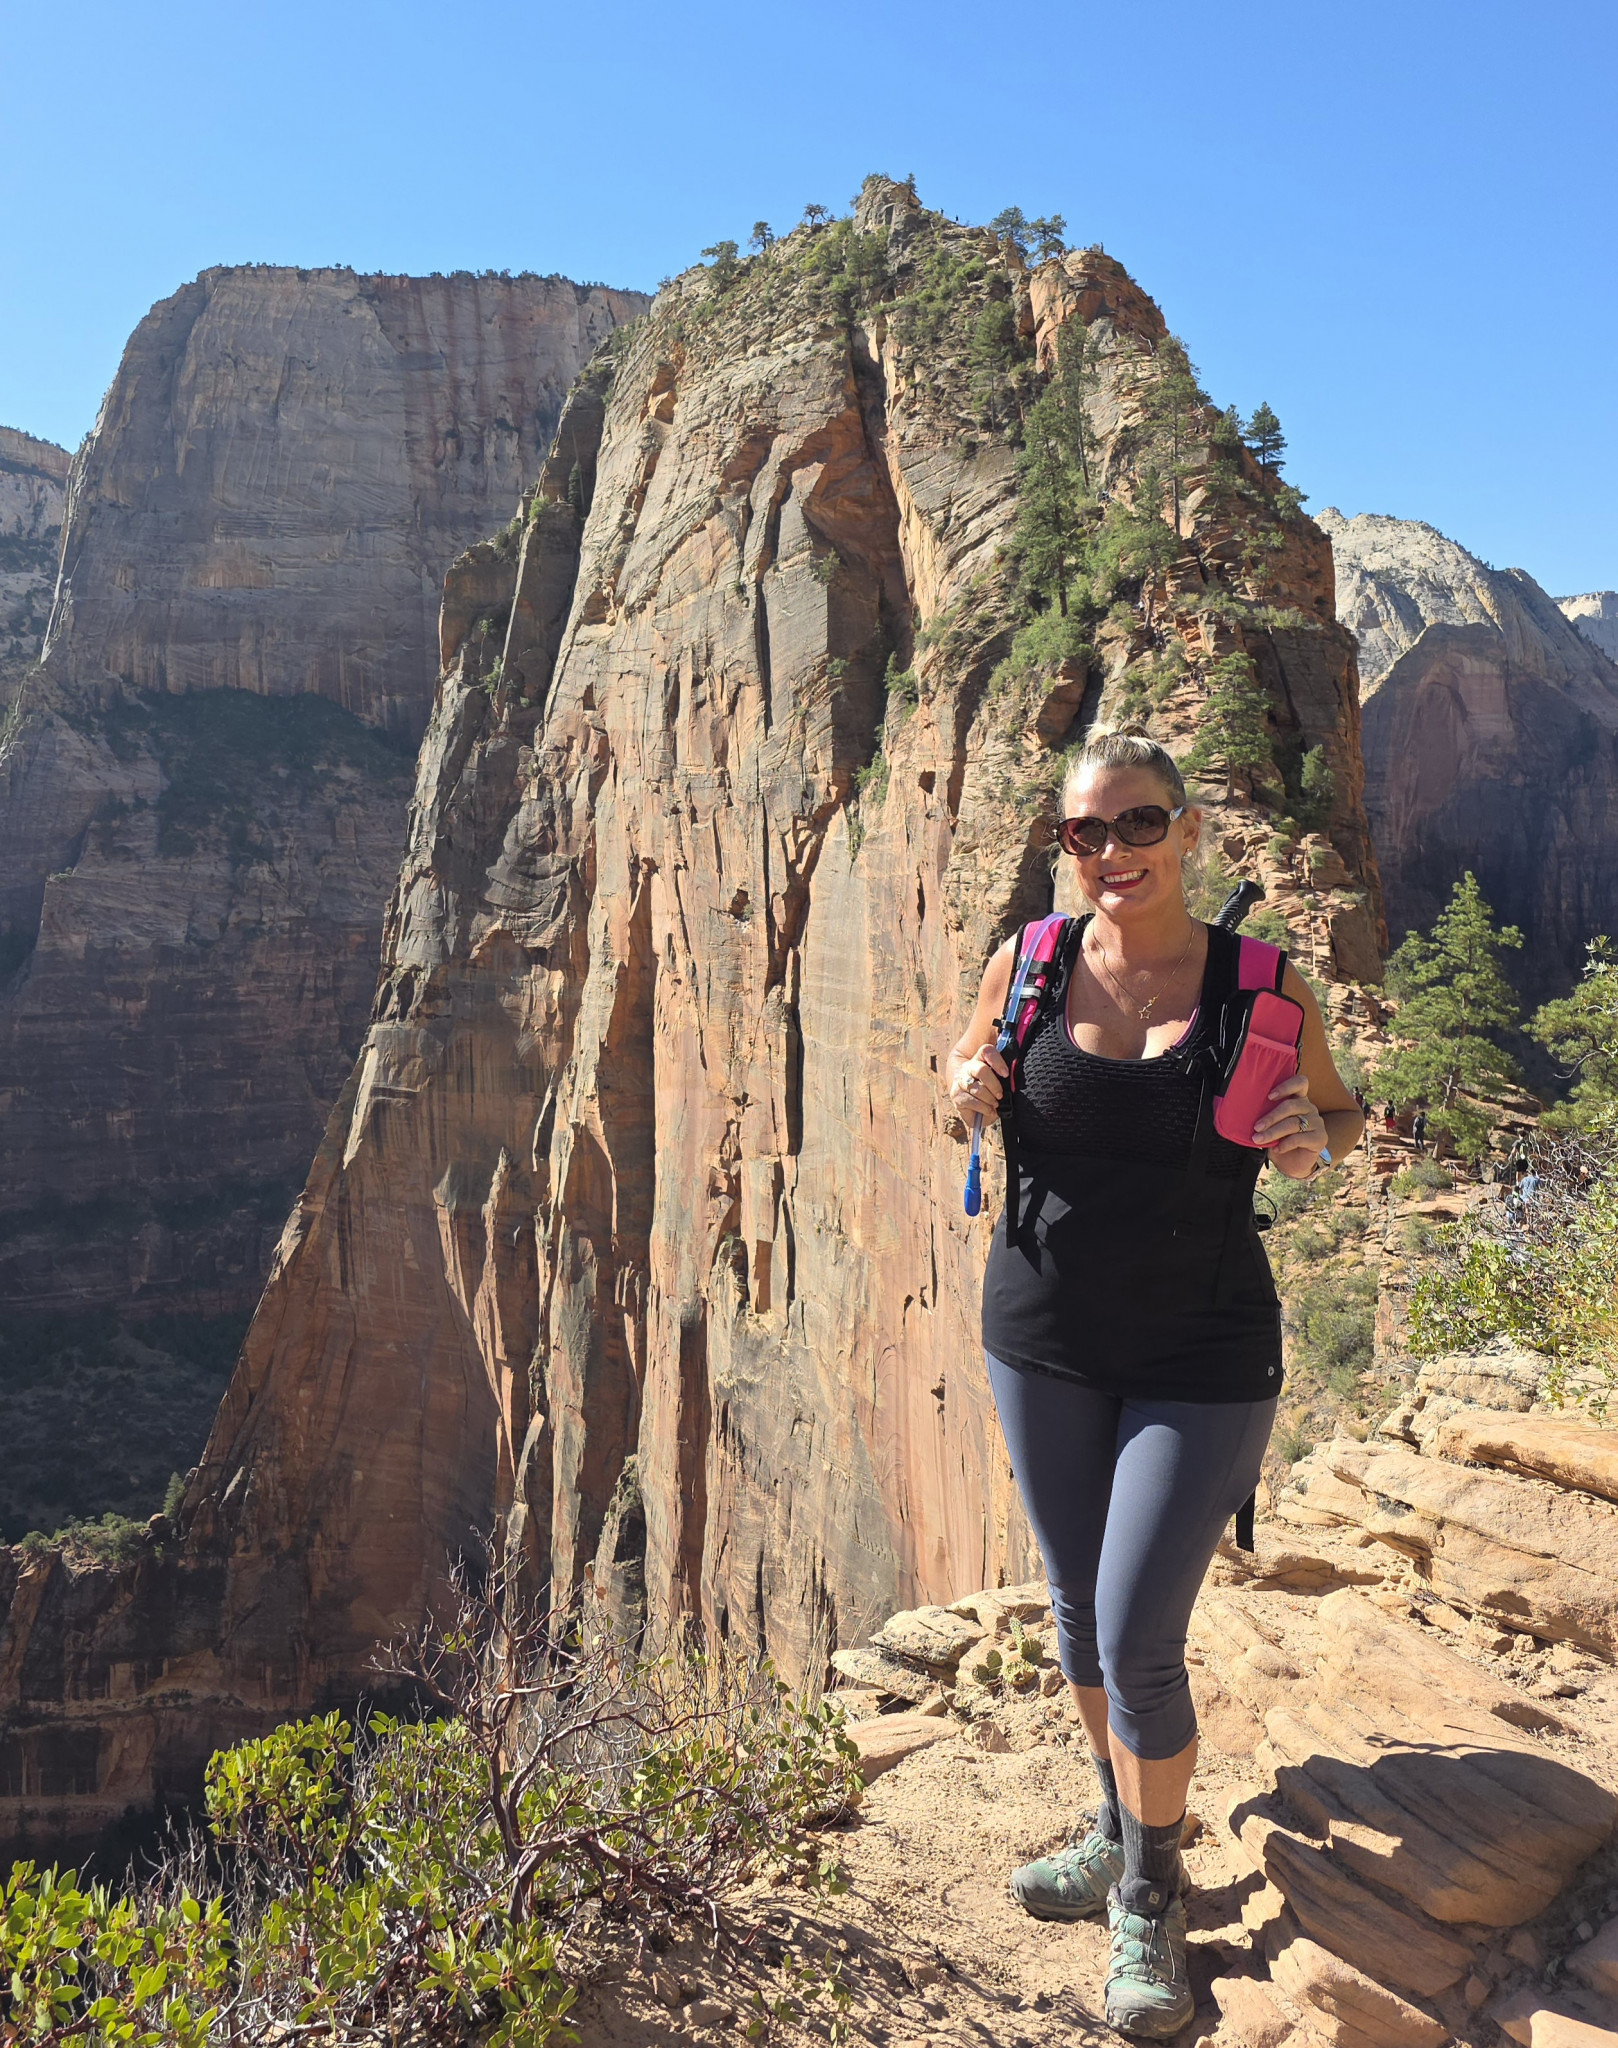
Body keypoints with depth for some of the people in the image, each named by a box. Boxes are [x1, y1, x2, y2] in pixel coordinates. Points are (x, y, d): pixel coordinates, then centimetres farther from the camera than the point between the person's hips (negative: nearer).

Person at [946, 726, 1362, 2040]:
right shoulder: (1029, 966, -5)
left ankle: (1151, 1903, 25)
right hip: (1044, 1342, 3)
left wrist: (1313, 1141, -17)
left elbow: (1341, 1113, 6)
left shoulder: (1263, 987, -9)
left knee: (1140, 1643, -2)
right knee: (1081, 1612, 18)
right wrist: (966, 1090, -11)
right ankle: (1121, 1835, 44)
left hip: (1200, 1366, -3)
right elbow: (967, 1069, 13)